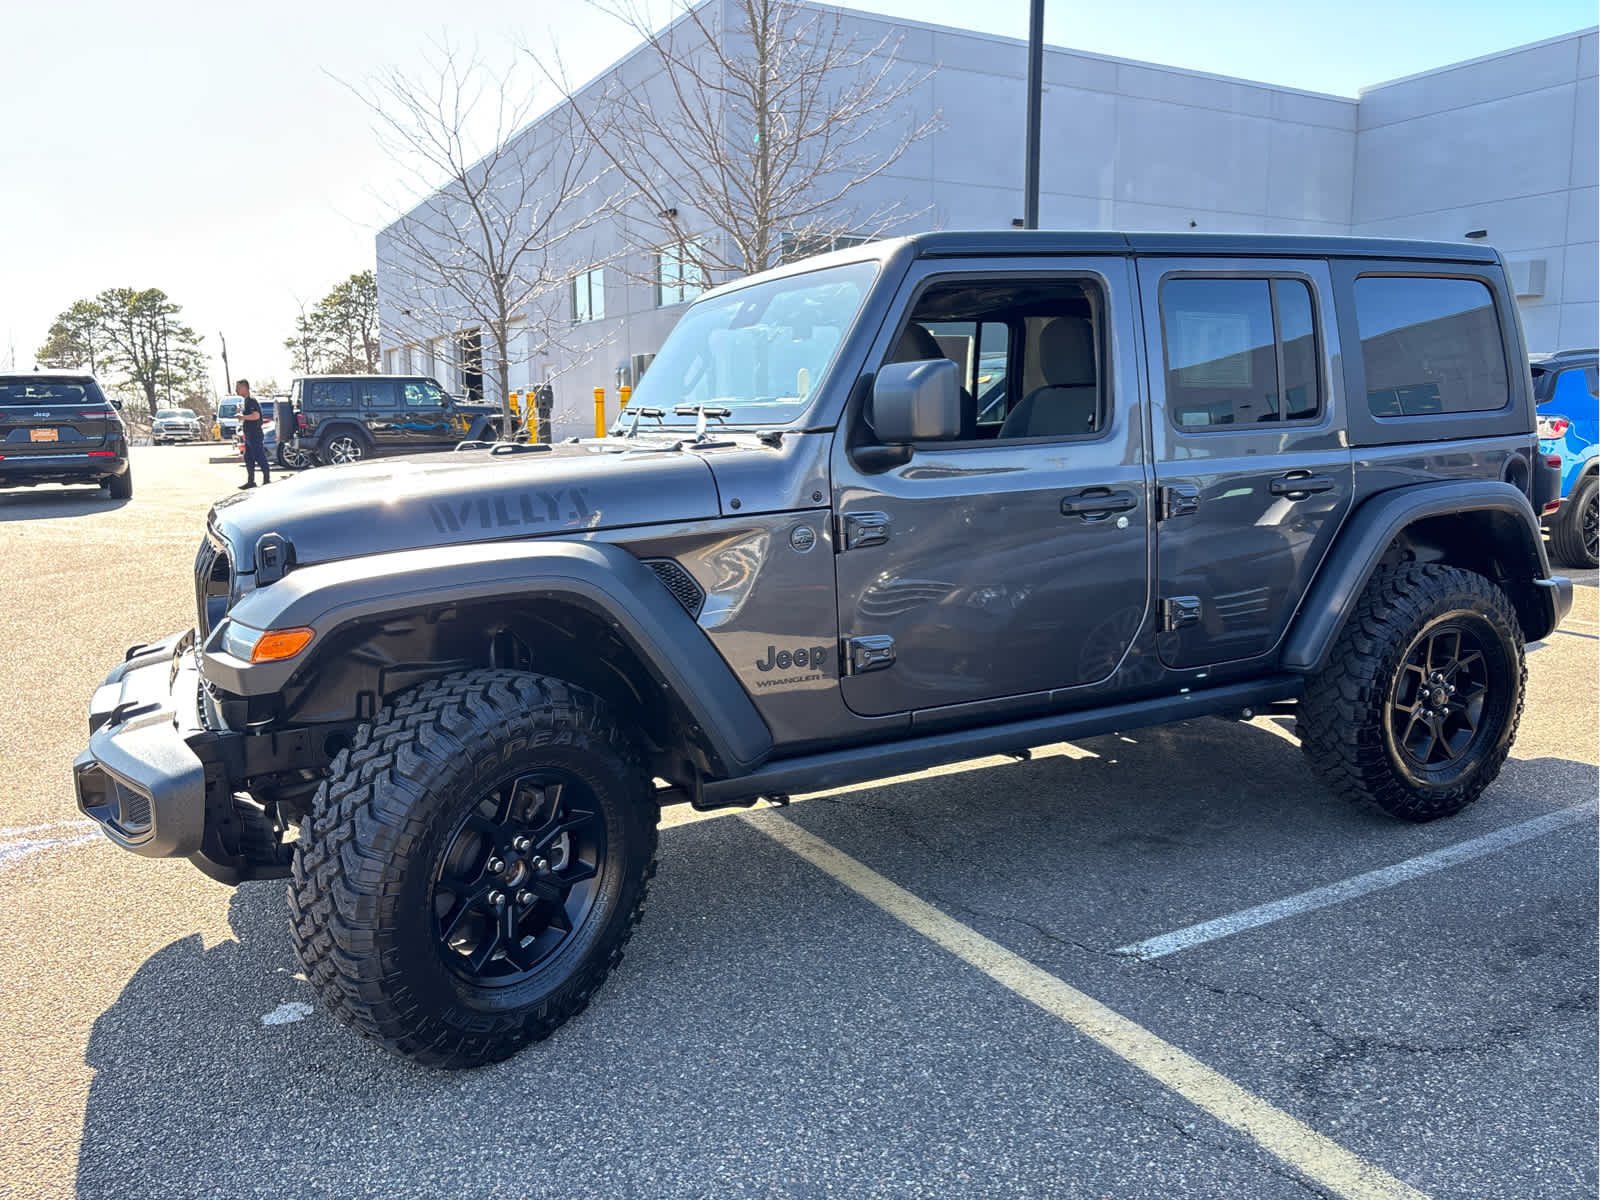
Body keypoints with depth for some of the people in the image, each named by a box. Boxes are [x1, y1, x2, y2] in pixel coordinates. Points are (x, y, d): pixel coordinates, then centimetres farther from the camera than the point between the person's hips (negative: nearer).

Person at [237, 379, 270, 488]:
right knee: (248, 459, 12)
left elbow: (256, 415, -27)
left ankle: (267, 480, -2)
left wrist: (242, 417, -20)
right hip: (248, 436, 10)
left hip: (255, 435, -10)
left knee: (260, 458, -6)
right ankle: (250, 481, 17)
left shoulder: (251, 400, -15)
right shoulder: (245, 401, 16)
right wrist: (240, 411, 16)